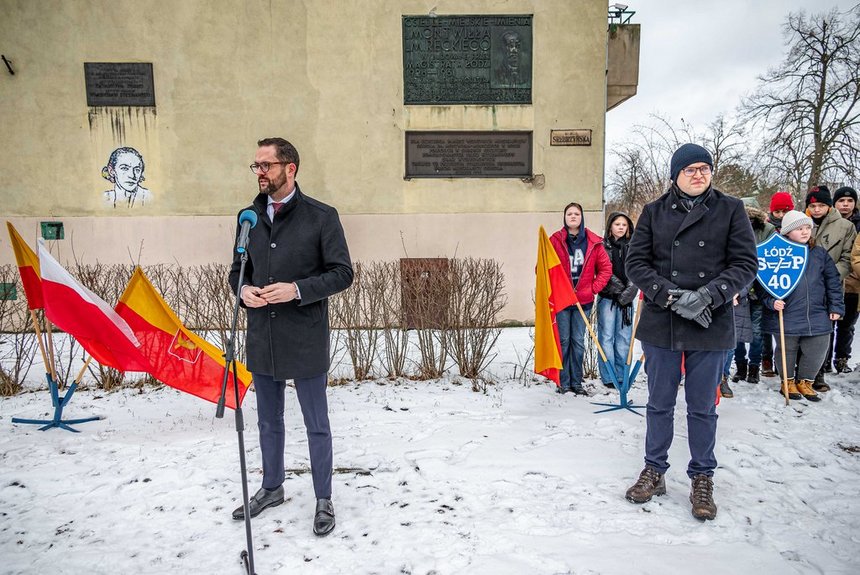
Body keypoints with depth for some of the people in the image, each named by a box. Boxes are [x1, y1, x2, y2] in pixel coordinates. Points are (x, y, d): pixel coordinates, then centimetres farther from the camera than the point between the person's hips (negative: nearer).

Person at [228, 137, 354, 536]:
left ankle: (324, 499, 28)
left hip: (305, 341, -5)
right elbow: (237, 270, 15)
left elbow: (342, 273, -8)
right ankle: (271, 488, 42)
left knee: (316, 425, 9)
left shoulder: (321, 217, -8)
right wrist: (244, 289, -8)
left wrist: (297, 289, -21)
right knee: (269, 421, 21)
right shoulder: (250, 216, 7)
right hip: (261, 339, 5)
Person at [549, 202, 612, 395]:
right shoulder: (555, 240, -3)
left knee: (578, 341, 8)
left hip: (583, 300, 2)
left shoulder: (594, 242, 2)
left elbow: (606, 268, 7)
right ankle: (564, 382, 13)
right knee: (563, 340, 3)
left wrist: (594, 288, -1)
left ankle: (577, 382, 18)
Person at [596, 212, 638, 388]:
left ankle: (621, 376, 14)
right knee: (607, 336, -2)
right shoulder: (603, 246, 2)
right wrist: (617, 285, -12)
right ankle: (608, 377, 4)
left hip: (626, 298, 3)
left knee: (624, 337, 5)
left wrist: (630, 288, -12)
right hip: (607, 296, -3)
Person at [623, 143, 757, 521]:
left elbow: (745, 263, -2)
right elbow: (636, 262, 0)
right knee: (659, 403, 12)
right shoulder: (654, 212, 5)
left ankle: (702, 479, 26)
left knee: (702, 407, 10)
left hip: (711, 326, -1)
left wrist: (708, 295, -17)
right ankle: (654, 471, 28)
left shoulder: (730, 210, 3)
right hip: (660, 324, 1)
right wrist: (670, 295, -14)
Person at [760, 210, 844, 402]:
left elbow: (833, 281, 11)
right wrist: (772, 301, -16)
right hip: (786, 315, -3)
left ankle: (805, 381, 28)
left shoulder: (820, 254, 6)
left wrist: (836, 306, 8)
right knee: (787, 350, 10)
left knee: (817, 351, 7)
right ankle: (788, 381, 30)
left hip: (817, 316, 3)